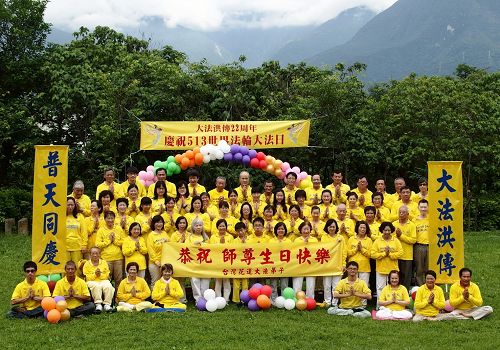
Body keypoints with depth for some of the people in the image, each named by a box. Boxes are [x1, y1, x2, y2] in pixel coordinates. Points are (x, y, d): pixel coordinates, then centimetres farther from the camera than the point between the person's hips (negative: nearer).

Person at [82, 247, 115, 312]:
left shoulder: (104, 263, 14)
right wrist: (95, 275, -14)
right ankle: (98, 304, -34)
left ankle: (107, 304, -29)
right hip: (92, 281, -2)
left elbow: (107, 275, 8)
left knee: (108, 286, -32)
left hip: (103, 280, 2)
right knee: (96, 286, -38)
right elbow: (87, 277, 1)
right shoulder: (87, 264, 9)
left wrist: (101, 275, -12)